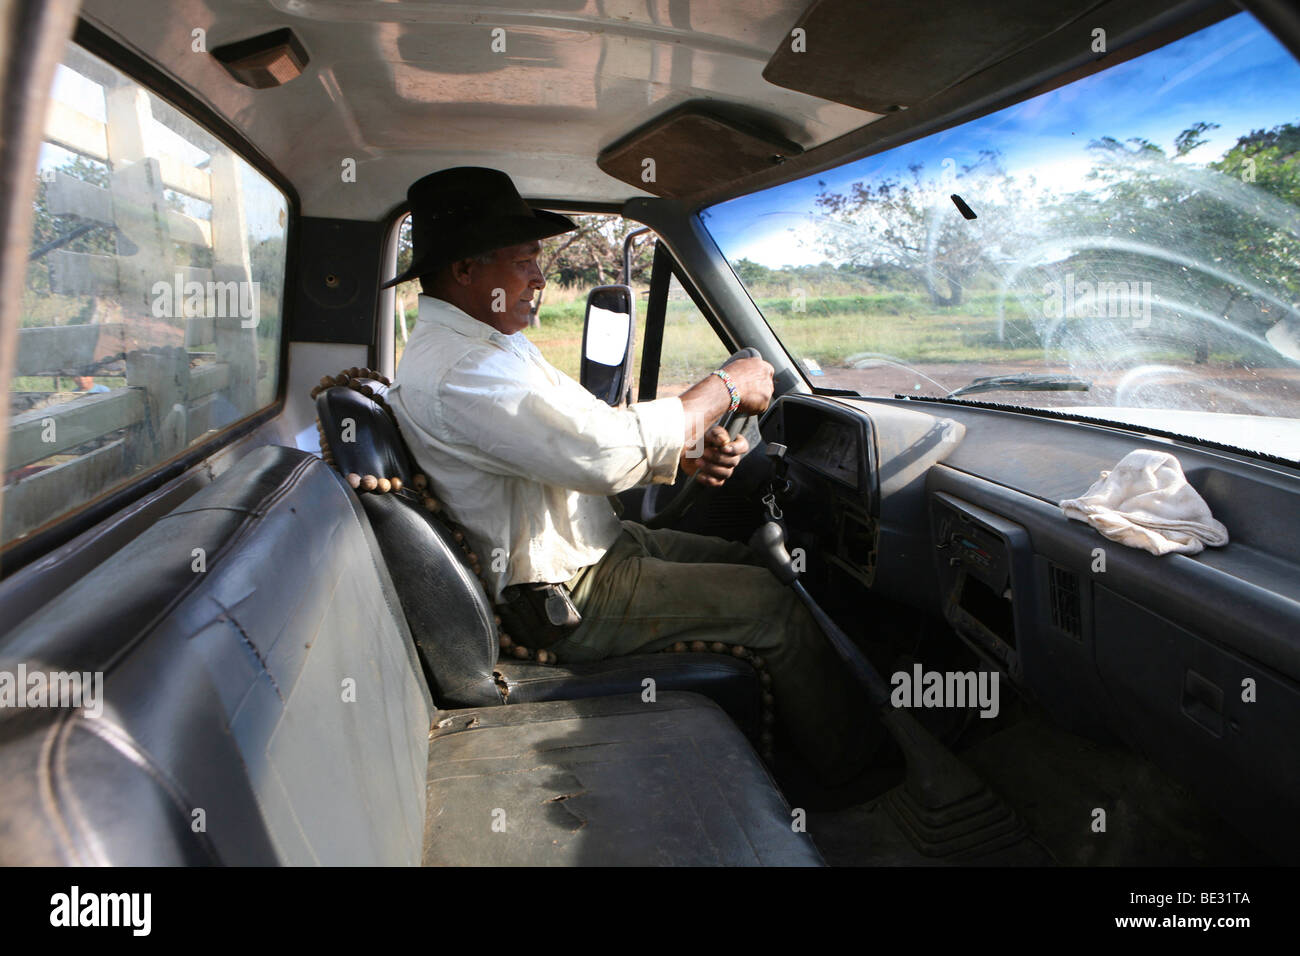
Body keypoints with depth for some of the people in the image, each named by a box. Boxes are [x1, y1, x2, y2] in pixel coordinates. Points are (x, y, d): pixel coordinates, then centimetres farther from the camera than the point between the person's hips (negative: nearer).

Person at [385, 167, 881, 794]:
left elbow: (584, 436, 10)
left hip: (590, 546, 10)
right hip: (570, 599, -10)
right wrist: (724, 388, -18)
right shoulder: (457, 370, -25)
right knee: (775, 606, -8)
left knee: (746, 561, 14)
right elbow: (606, 453, -31)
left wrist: (688, 454, -6)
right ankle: (851, 768, 14)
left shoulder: (486, 343, 10)